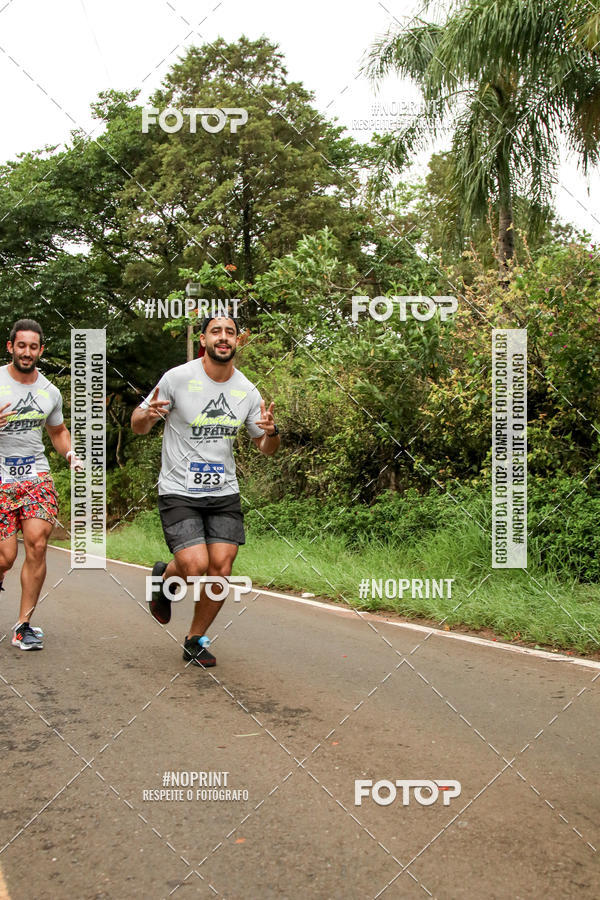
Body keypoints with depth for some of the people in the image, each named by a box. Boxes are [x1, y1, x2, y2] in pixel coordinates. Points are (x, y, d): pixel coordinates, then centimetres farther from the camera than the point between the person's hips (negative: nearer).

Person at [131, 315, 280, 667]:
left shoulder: (247, 391, 3)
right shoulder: (178, 378, -8)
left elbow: (267, 449, 12)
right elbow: (138, 426, 0)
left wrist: (272, 432, -11)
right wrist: (148, 415, -24)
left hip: (224, 493, 4)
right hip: (179, 492, -4)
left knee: (221, 567, -4)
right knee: (195, 566, -18)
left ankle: (196, 640, 18)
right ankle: (163, 578, 20)